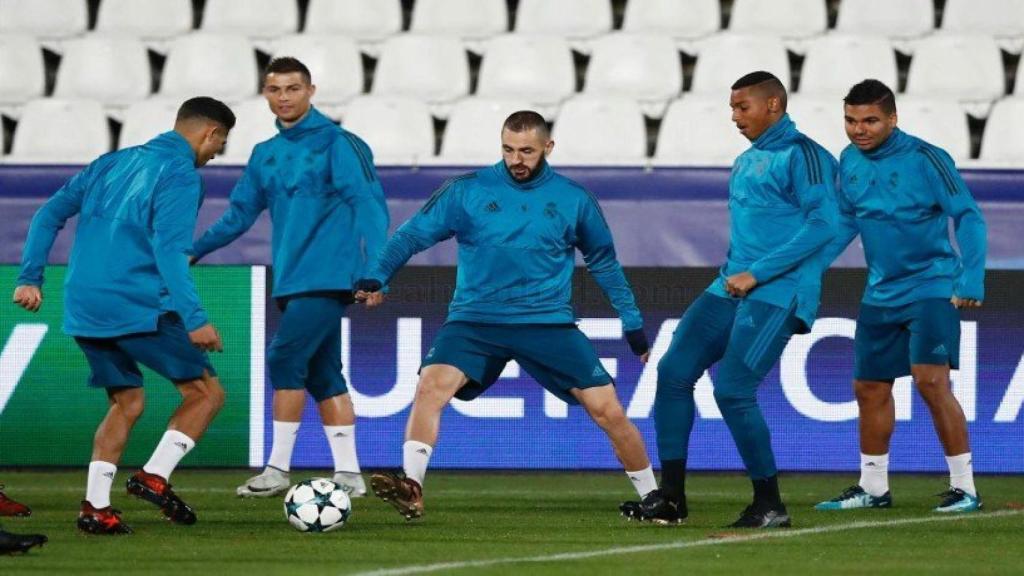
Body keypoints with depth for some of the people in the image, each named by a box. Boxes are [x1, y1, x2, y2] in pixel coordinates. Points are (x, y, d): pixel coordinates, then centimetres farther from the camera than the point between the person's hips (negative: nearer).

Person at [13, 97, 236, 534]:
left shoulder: (113, 162, 18)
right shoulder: (181, 175, -6)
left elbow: (49, 215, 16)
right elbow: (168, 249, -18)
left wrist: (31, 277, 18)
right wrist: (194, 319, -23)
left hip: (83, 312, 8)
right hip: (138, 308, -8)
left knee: (127, 402, 18)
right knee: (206, 392, 3)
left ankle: (95, 506, 7)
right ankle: (155, 477, -9)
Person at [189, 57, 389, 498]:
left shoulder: (336, 143, -6)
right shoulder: (266, 156, 14)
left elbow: (369, 205, -11)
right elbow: (241, 213, 20)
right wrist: (195, 250, 12)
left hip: (328, 276, -7)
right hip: (292, 281, 7)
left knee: (286, 359, -13)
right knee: (322, 376, 7)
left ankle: (278, 469, -9)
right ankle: (348, 474, 11)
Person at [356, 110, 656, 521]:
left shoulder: (573, 199, 3)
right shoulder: (467, 191, -1)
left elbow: (604, 262, 15)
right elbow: (413, 235, 0)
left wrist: (632, 324, 16)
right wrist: (375, 278, -15)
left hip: (549, 324, 1)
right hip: (475, 321, 0)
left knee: (608, 410, -5)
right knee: (432, 384, -27)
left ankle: (652, 498, 13)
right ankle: (411, 490, -27)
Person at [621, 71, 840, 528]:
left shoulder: (802, 156, -8)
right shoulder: (745, 163, 20)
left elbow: (822, 224, -18)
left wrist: (757, 274, -19)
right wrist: (733, 275, 14)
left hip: (776, 295, -9)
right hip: (732, 286, 9)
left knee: (732, 390, -17)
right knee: (673, 373, 0)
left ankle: (770, 505, -4)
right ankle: (670, 498, 4)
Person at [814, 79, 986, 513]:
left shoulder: (925, 159, -15)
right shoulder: (849, 162, 4)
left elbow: (968, 218, -14)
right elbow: (844, 222, 17)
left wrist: (970, 281, -22)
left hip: (931, 286, -7)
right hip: (881, 294, 7)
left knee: (931, 380, -18)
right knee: (869, 387, 10)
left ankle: (964, 488, -12)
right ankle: (873, 488, 24)